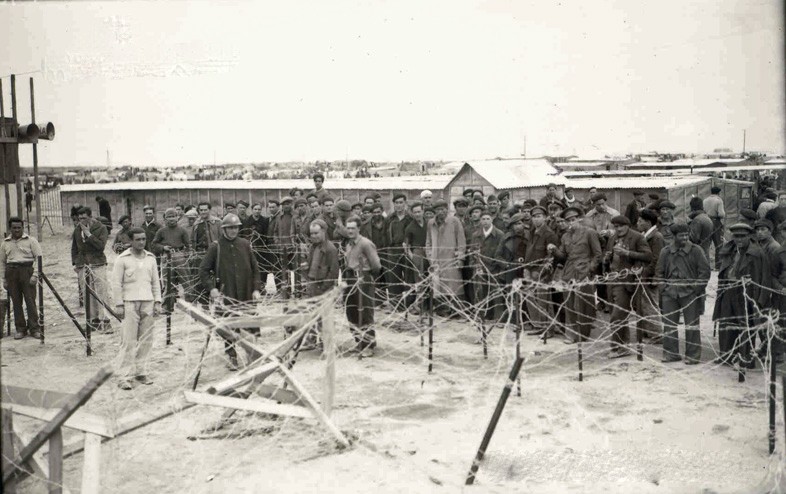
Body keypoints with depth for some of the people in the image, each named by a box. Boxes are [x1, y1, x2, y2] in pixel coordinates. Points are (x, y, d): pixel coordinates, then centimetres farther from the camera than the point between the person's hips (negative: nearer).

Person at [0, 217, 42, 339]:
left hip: (27, 270, -3)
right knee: (16, 302, 5)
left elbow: (38, 258, -2)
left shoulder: (30, 241, 2)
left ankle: (34, 329, 0)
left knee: (30, 301, -5)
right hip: (11, 273, 3)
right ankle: (20, 329, 13)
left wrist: (35, 275, -11)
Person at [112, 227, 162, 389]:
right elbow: (116, 283, -2)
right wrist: (119, 305, -7)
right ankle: (124, 376, -3)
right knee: (128, 341, -6)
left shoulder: (150, 258, 12)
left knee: (146, 340, 6)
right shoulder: (122, 259, -2)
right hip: (130, 303, -4)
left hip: (148, 303, 5)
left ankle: (141, 372, 16)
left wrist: (157, 302, 8)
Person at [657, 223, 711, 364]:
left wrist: (697, 288, -9)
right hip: (670, 294, 3)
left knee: (691, 325, 2)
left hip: (690, 294, -3)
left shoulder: (696, 250, -2)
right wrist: (664, 288, 3)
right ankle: (671, 353, 17)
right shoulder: (665, 252, 7)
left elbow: (705, 271, -2)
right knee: (668, 324, 6)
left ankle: (693, 355, 10)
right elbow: (660, 272, 13)